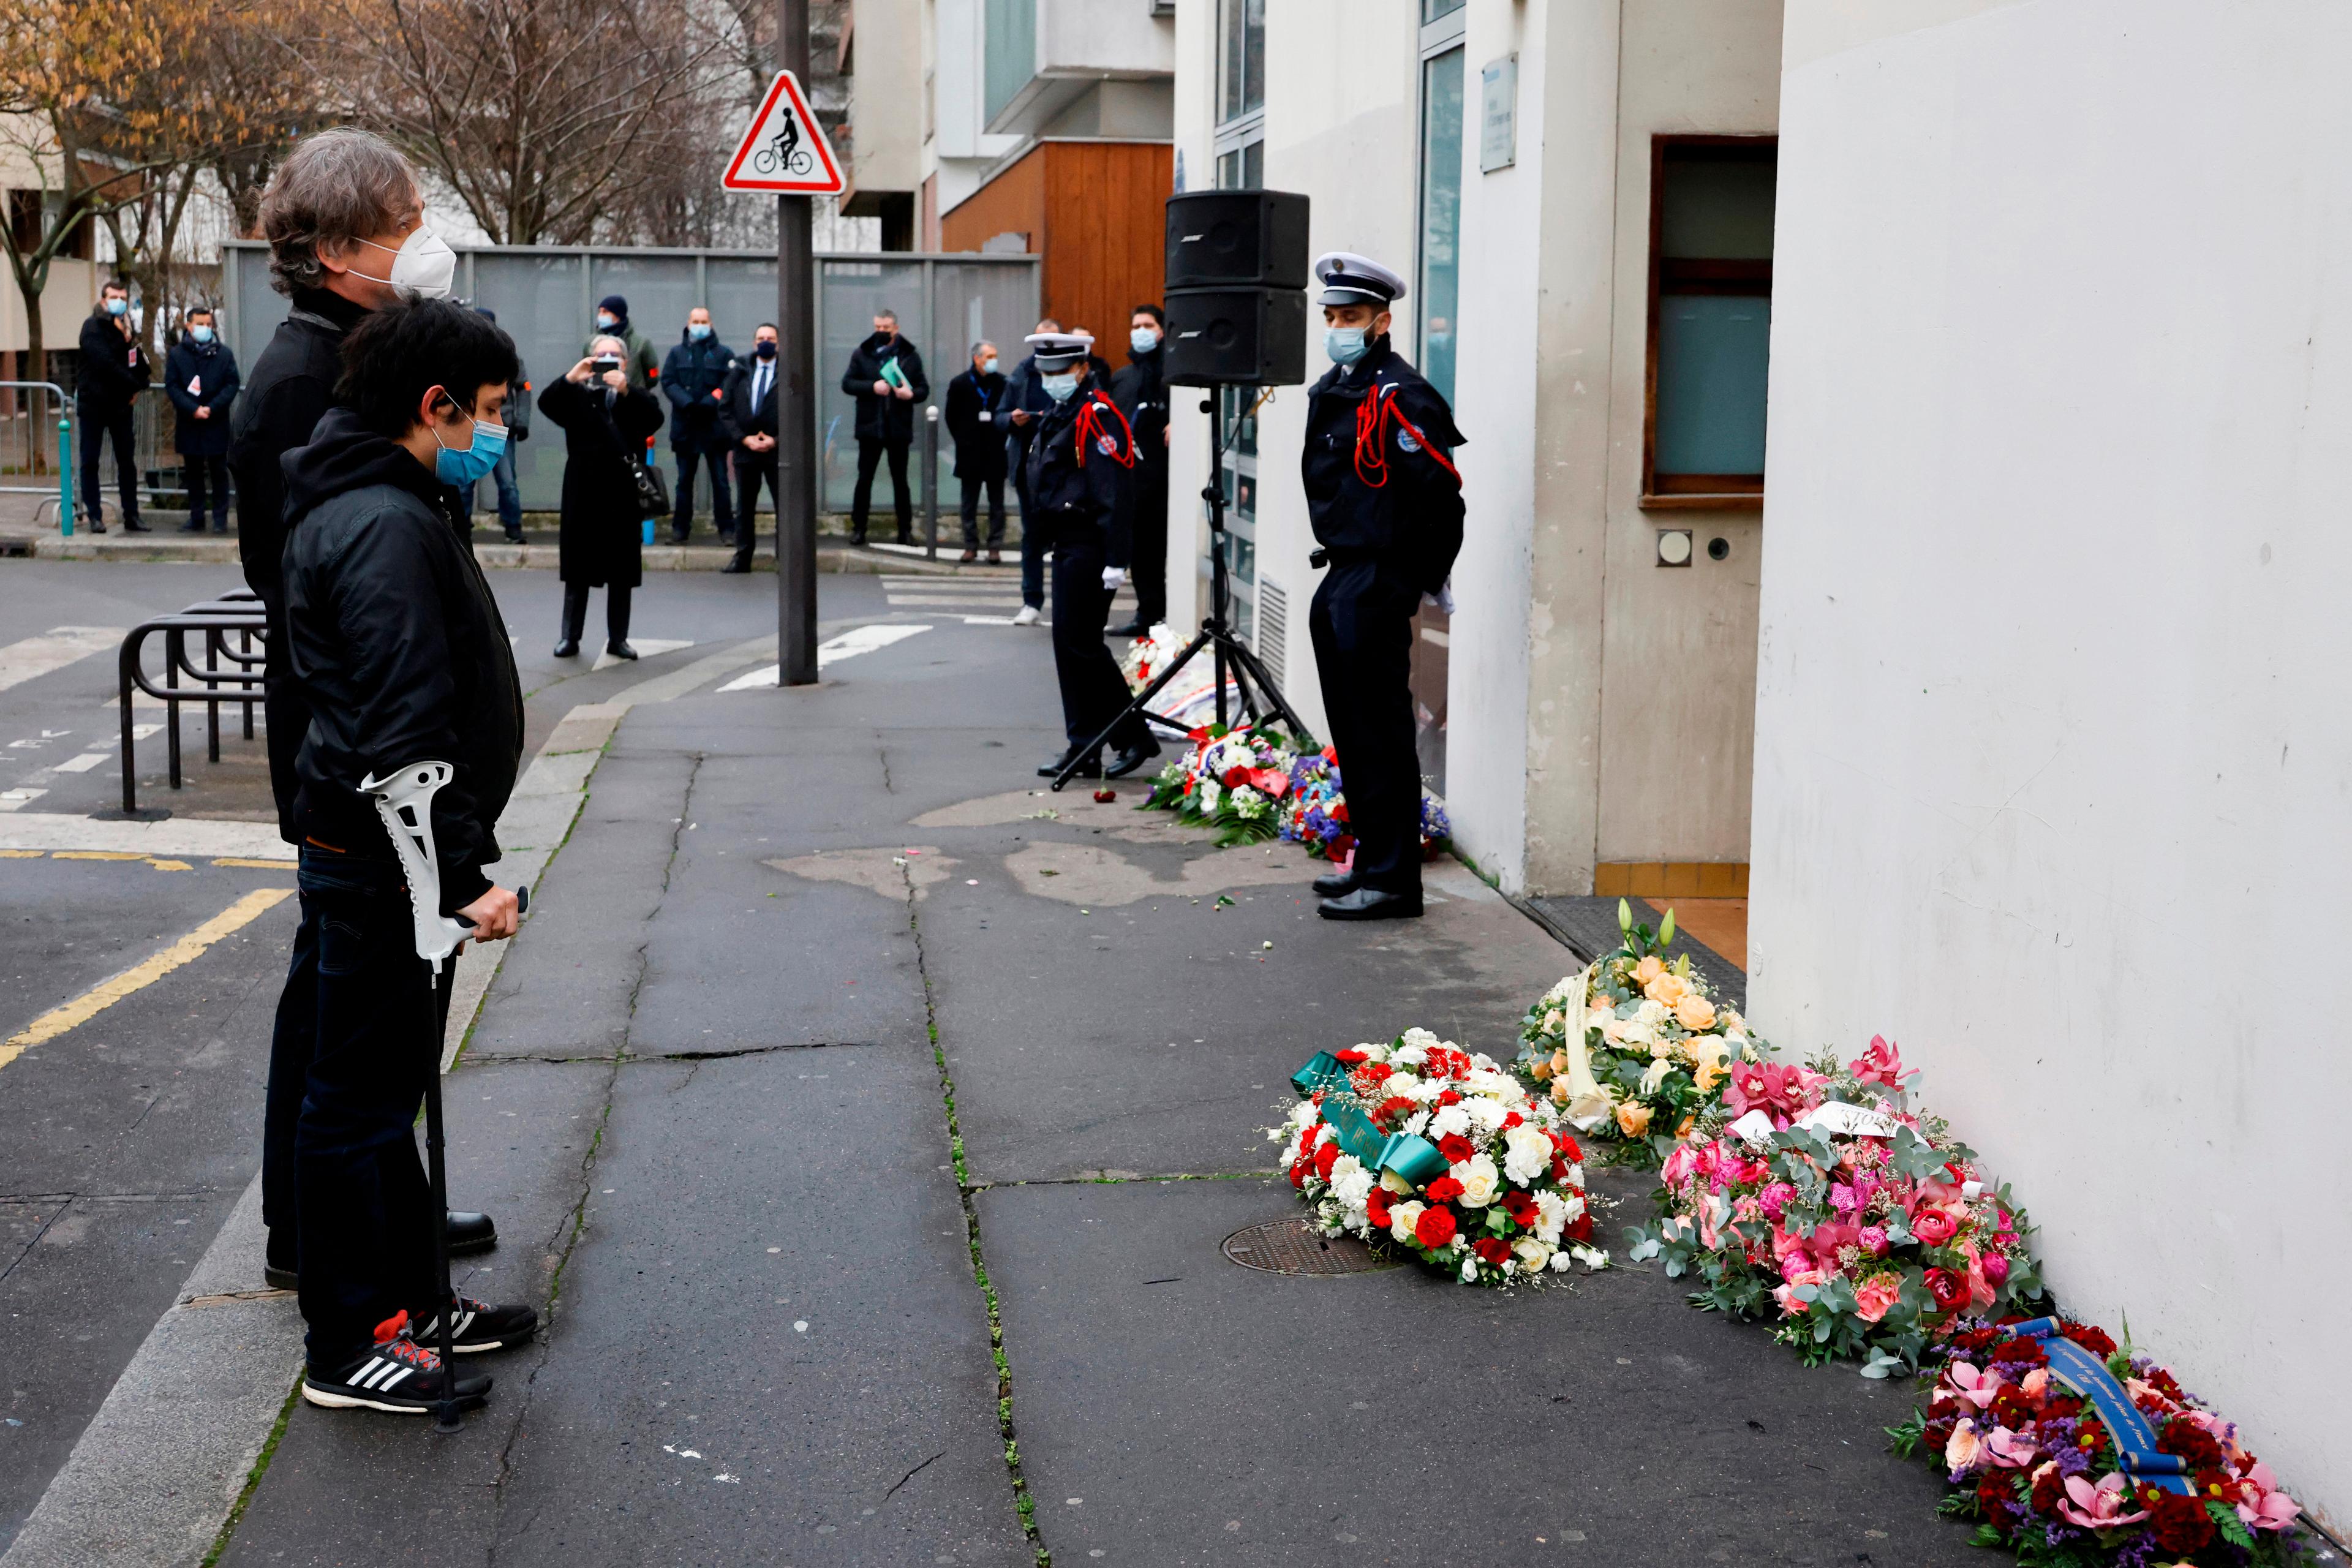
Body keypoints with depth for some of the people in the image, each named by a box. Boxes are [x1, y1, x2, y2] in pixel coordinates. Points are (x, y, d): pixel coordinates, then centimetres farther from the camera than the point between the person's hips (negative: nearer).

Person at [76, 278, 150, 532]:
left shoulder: (128, 328, 10)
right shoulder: (93, 327, -8)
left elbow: (140, 365, 13)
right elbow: (105, 363, -19)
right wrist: (136, 385, -15)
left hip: (121, 404, 5)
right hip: (94, 403, -5)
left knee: (127, 462, 5)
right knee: (90, 462, -1)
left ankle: (131, 516, 8)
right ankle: (94, 516, 3)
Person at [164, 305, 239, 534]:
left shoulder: (224, 353, 3)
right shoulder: (177, 354, 4)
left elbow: (232, 384, -2)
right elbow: (171, 386, 0)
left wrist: (212, 408, -13)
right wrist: (193, 409, -12)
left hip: (217, 423, -1)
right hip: (189, 424, 1)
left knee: (219, 472, 3)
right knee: (194, 472, 9)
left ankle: (220, 518, 7)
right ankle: (196, 518, 15)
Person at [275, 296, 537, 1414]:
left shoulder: (364, 508, 13)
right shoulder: (387, 526, -21)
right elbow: (406, 728, -27)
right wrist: (464, 876, -24)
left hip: (374, 854, 11)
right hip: (379, 865, -11)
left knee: (389, 1088, 19)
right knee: (357, 1101, 1)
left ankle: (407, 1298, 32)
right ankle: (346, 1348, 13)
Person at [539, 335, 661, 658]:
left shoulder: (635, 397, 10)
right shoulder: (576, 394, 10)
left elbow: (655, 419, -9)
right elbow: (546, 404, -6)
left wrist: (626, 390, -21)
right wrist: (570, 379, -19)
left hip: (623, 490, 0)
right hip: (583, 491, 0)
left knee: (621, 571, 4)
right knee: (577, 569, 4)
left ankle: (618, 638, 11)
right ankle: (570, 637, 10)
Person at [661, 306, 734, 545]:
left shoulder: (723, 353, 6)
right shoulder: (677, 353, 11)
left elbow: (730, 384, -4)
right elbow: (668, 382, 1)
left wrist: (710, 402, -17)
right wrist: (687, 403, -15)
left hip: (715, 427, -2)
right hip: (685, 427, 2)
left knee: (720, 480, 0)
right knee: (684, 480, 7)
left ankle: (727, 528, 3)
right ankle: (680, 528, 10)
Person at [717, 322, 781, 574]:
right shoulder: (739, 372, 9)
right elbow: (725, 410, 5)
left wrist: (776, 440, -11)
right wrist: (744, 438, -7)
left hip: (778, 450, -3)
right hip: (745, 449, 4)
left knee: (785, 507, -6)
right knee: (744, 508, 12)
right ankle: (742, 558, 20)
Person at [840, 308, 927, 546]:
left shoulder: (911, 356, 5)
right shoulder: (862, 353, 3)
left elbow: (924, 388, 7)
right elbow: (847, 383, -1)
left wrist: (912, 394, -16)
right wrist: (873, 387, -16)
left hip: (899, 428, 1)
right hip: (870, 427, 0)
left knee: (900, 480, 7)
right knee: (864, 479, 2)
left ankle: (906, 531, 12)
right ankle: (858, 528, 7)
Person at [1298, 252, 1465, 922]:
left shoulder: (1399, 396, -15)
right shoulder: (1329, 391, 15)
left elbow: (1439, 494, -18)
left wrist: (1424, 578, -9)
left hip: (1378, 585, -10)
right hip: (1339, 581, 10)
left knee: (1379, 732, -6)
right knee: (1351, 730, 16)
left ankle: (1394, 879, -1)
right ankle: (1370, 859, 26)